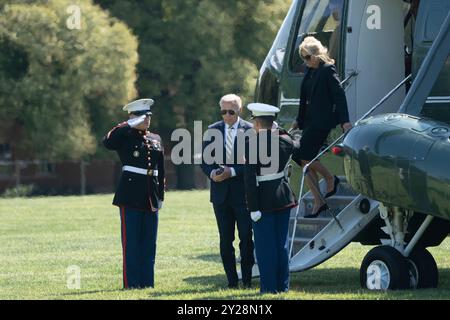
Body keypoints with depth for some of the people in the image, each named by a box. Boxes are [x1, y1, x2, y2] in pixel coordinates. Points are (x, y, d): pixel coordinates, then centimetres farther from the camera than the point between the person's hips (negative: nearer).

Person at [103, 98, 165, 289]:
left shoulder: (155, 139, 14)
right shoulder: (125, 137, -1)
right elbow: (108, 142, -24)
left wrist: (160, 196, 13)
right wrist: (130, 125, -21)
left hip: (151, 198, 6)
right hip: (131, 196, -5)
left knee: (149, 243, 7)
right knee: (131, 242, -3)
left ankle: (147, 282, 13)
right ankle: (131, 284, -1)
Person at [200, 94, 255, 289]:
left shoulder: (250, 130, -2)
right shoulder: (212, 131, 7)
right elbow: (205, 160, 8)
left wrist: (232, 172, -17)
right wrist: (212, 173, -12)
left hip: (242, 192, -3)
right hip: (220, 192, 3)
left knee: (246, 237, 0)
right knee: (225, 240, 6)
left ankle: (247, 278, 8)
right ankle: (231, 279, 11)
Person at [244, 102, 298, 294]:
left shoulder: (252, 145, -15)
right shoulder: (285, 141, 0)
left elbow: (249, 178, -17)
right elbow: (296, 147, 26)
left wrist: (253, 207, -16)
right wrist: (279, 131, 22)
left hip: (263, 199, -5)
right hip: (283, 197, 5)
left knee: (265, 244, 2)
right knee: (282, 243, 12)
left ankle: (269, 286, 3)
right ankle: (283, 284, 16)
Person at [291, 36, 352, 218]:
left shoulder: (328, 70, -9)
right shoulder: (310, 72, 15)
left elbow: (339, 94, -15)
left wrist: (344, 120, -22)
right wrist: (299, 120, 25)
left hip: (322, 121, -9)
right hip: (310, 122, 9)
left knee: (303, 156, -16)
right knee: (306, 162, 3)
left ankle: (330, 178, 5)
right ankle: (319, 202, 7)